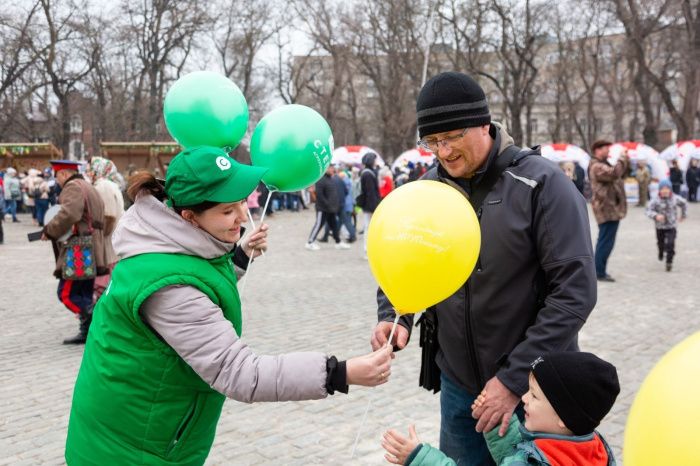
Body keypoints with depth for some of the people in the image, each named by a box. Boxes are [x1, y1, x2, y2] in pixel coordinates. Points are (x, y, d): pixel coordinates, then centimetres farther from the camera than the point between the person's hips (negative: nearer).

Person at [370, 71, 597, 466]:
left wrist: (515, 378, -20)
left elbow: (575, 291, -18)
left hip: (534, 386, -4)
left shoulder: (542, 184, -16)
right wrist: (393, 316, -14)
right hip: (457, 384, 4)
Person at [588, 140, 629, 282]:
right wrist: (622, 159, -17)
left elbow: (620, 175, 24)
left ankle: (599, 270, 23)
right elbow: (614, 173, -30)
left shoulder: (603, 164, 20)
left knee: (605, 241, 15)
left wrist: (626, 162, 9)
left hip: (611, 208, 11)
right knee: (606, 241, -9)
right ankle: (599, 272, -6)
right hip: (607, 208, -11)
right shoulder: (597, 166, -15)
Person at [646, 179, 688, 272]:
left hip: (671, 226, 0)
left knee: (670, 244, -14)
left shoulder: (675, 199, -7)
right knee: (660, 243, 19)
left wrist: (683, 215, 16)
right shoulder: (656, 200, -15)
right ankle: (661, 253, 51)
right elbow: (649, 211, -20)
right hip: (660, 226, 0)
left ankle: (669, 262, -2)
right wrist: (656, 216, -38)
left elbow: (684, 204, 13)